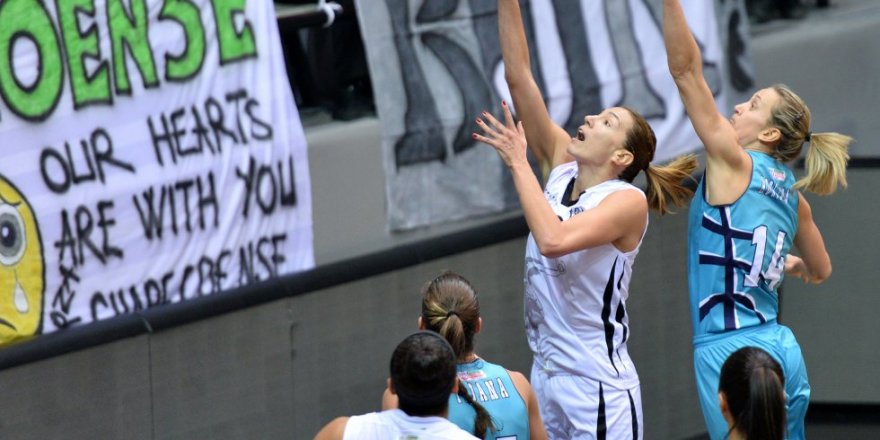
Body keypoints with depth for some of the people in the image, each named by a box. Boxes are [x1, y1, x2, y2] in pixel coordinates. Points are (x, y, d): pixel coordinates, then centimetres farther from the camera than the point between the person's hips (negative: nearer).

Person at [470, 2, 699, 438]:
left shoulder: (628, 201, -11)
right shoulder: (562, 166, 6)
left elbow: (553, 239, -29)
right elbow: (518, 74, 2)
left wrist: (518, 163, -20)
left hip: (598, 386, -7)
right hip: (546, 374, 7)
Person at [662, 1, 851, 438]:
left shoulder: (734, 164, -6)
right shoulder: (792, 195, 12)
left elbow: (686, 69, -11)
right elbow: (819, 270, 27)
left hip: (731, 352, -7)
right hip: (783, 351, 7)